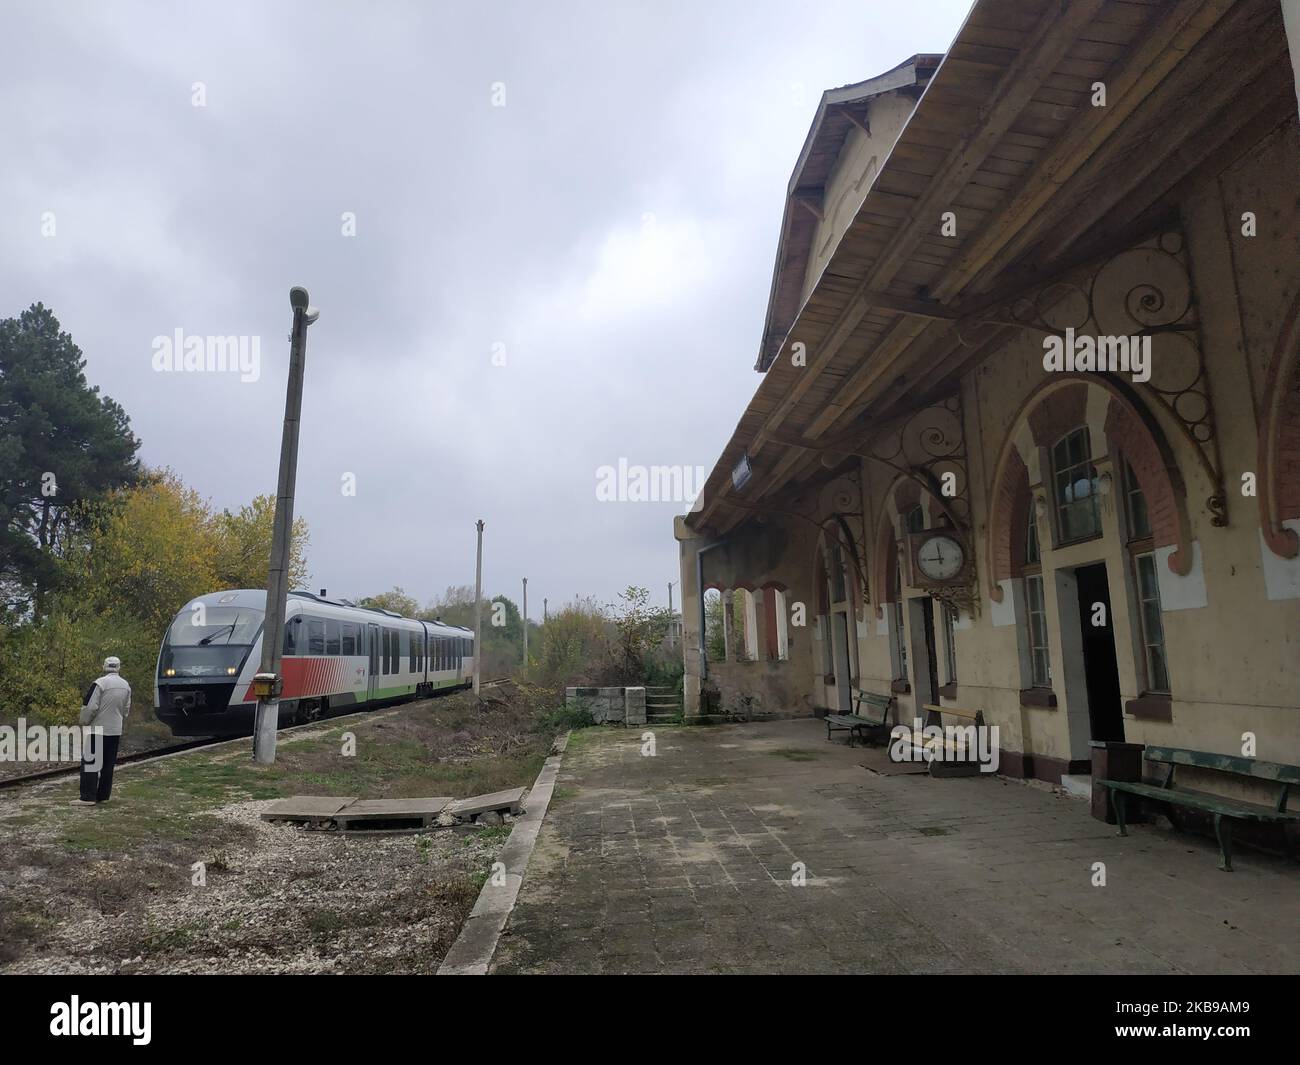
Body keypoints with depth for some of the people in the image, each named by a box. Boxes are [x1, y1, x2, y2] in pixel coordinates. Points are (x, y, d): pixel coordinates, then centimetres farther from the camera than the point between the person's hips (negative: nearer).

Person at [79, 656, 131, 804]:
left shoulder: (100, 683, -15)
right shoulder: (126, 685, 6)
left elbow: (90, 707, -17)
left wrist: (84, 722, -1)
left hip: (97, 730, -6)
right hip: (115, 731, 6)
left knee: (90, 762, 0)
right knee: (108, 764, 11)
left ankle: (88, 796, 0)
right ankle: (103, 796, 16)